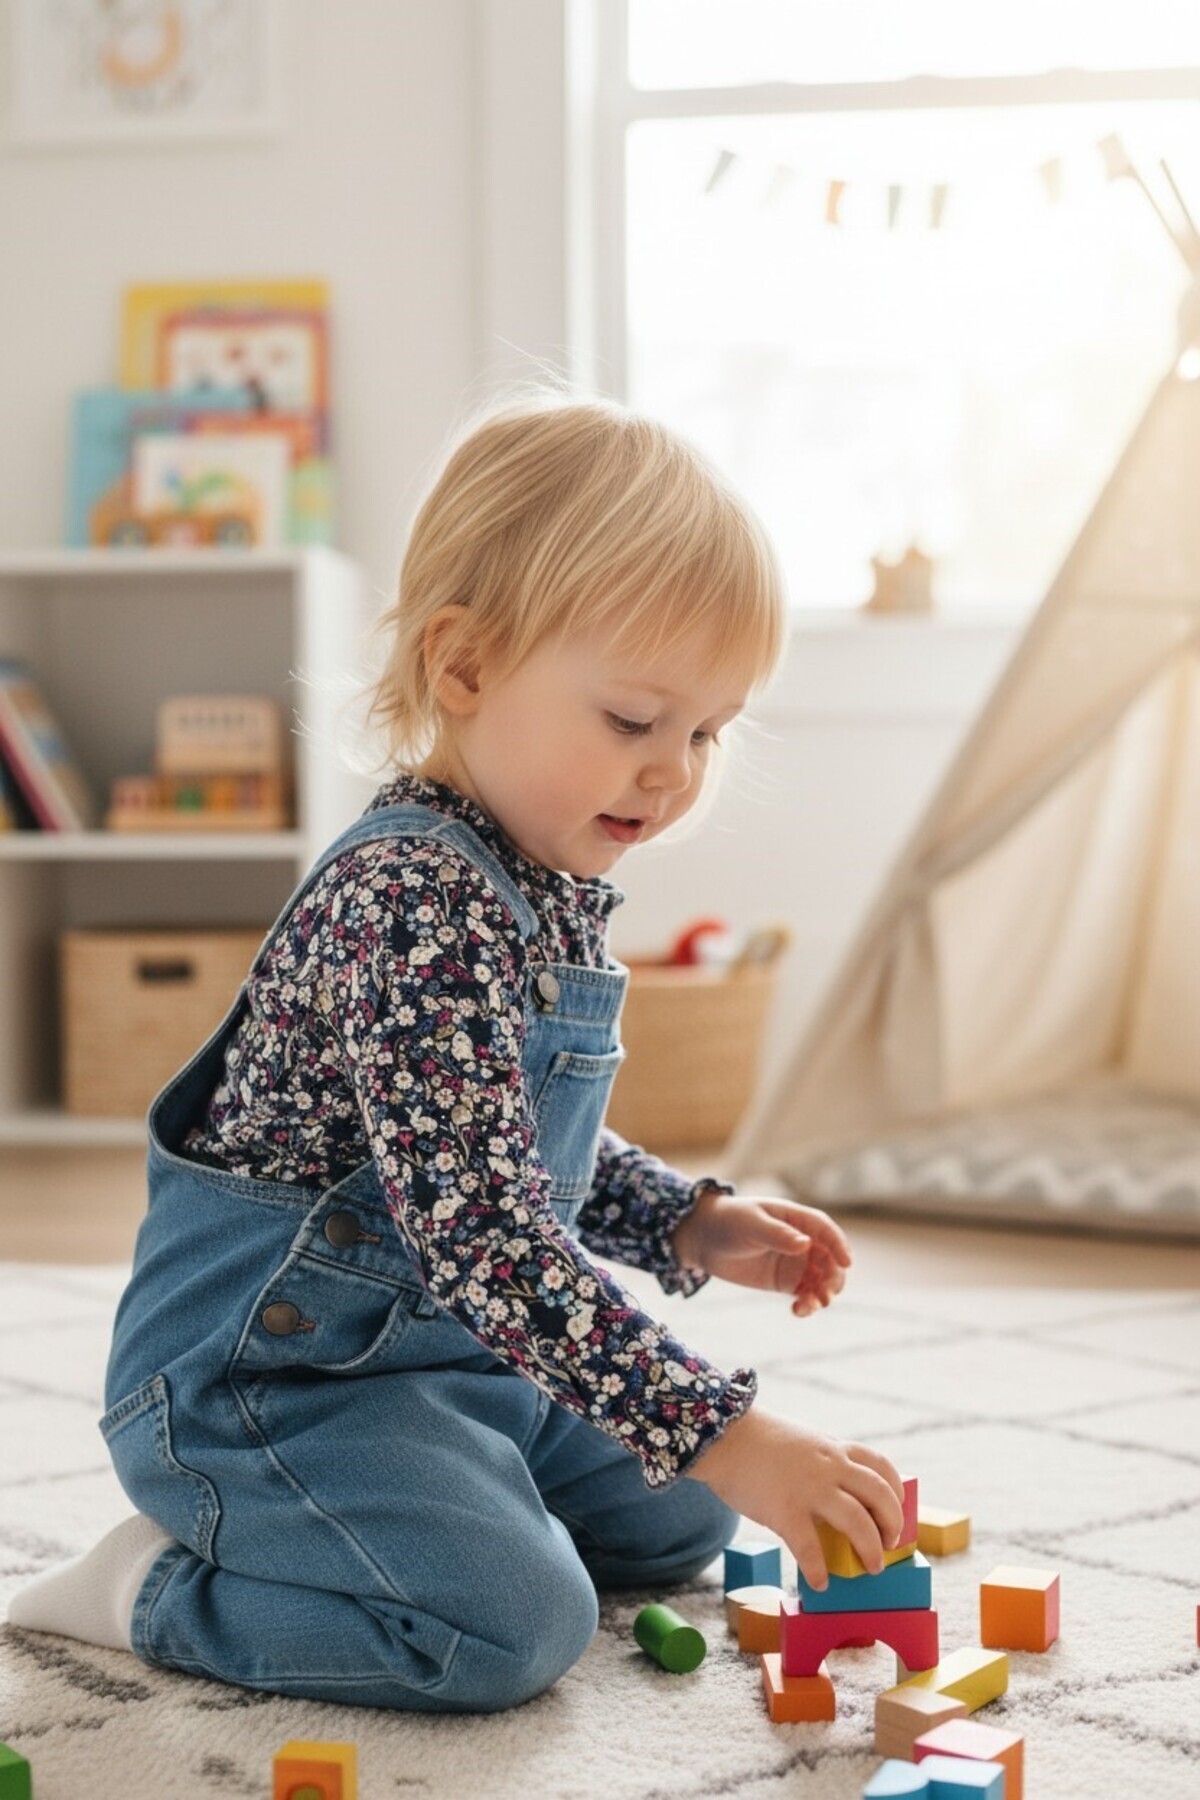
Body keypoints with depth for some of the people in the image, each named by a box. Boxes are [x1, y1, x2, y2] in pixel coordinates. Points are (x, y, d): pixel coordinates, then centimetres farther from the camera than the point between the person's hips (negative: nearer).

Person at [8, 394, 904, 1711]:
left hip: (444, 1350, 10)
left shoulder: (552, 885, 5)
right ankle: (163, 1591, -4)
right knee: (514, 1621, -25)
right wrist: (723, 1434, -35)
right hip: (264, 1365, -10)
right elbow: (479, 1234, -35)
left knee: (679, 1523, 17)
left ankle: (261, 1529, 16)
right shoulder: (413, 899, -28)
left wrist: (687, 1223, 8)